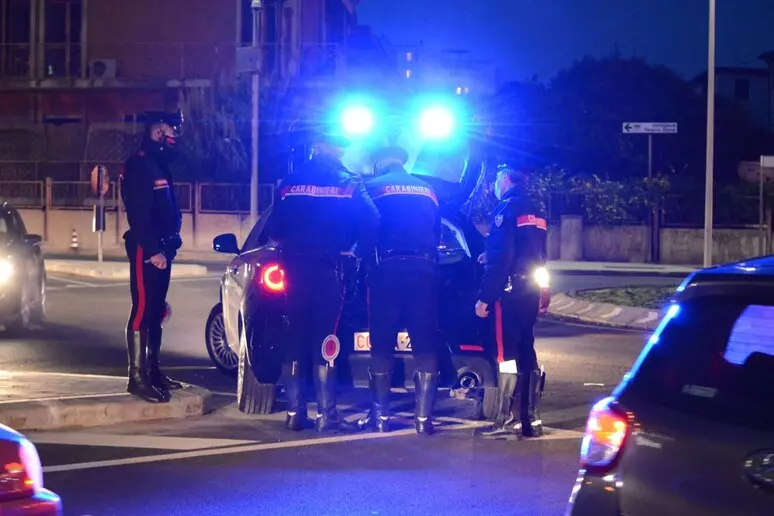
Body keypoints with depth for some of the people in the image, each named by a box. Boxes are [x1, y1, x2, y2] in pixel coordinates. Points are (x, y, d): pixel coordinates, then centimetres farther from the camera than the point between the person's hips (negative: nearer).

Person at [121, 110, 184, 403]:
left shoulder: (159, 167, 18)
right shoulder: (139, 166, -13)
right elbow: (138, 215, -21)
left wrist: (167, 246, 14)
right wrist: (152, 250, -24)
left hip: (161, 250, 10)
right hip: (146, 251, -10)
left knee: (156, 312, 12)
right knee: (142, 311, -10)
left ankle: (152, 370, 19)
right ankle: (137, 377, -11)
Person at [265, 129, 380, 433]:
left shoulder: (290, 183, 10)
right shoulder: (349, 184, 2)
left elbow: (273, 230, 8)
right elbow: (370, 225, -5)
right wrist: (352, 247, 11)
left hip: (295, 268, 3)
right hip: (328, 268, -3)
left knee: (296, 339, 10)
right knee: (324, 342, -3)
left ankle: (295, 413, 10)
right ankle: (326, 415, -6)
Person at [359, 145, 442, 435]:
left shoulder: (372, 188, 9)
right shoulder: (428, 190, 22)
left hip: (388, 269, -3)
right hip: (424, 269, 3)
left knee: (382, 345, 4)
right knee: (425, 346, 2)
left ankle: (380, 416, 4)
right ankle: (423, 417, -2)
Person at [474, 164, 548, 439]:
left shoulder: (507, 208, -10)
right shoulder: (533, 211, 16)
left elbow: (500, 257, -18)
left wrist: (484, 297, -18)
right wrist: (490, 258, 33)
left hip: (511, 290, -9)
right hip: (531, 291, 9)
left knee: (507, 354, -7)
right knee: (525, 352, 11)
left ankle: (509, 420, -8)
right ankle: (531, 419, 12)